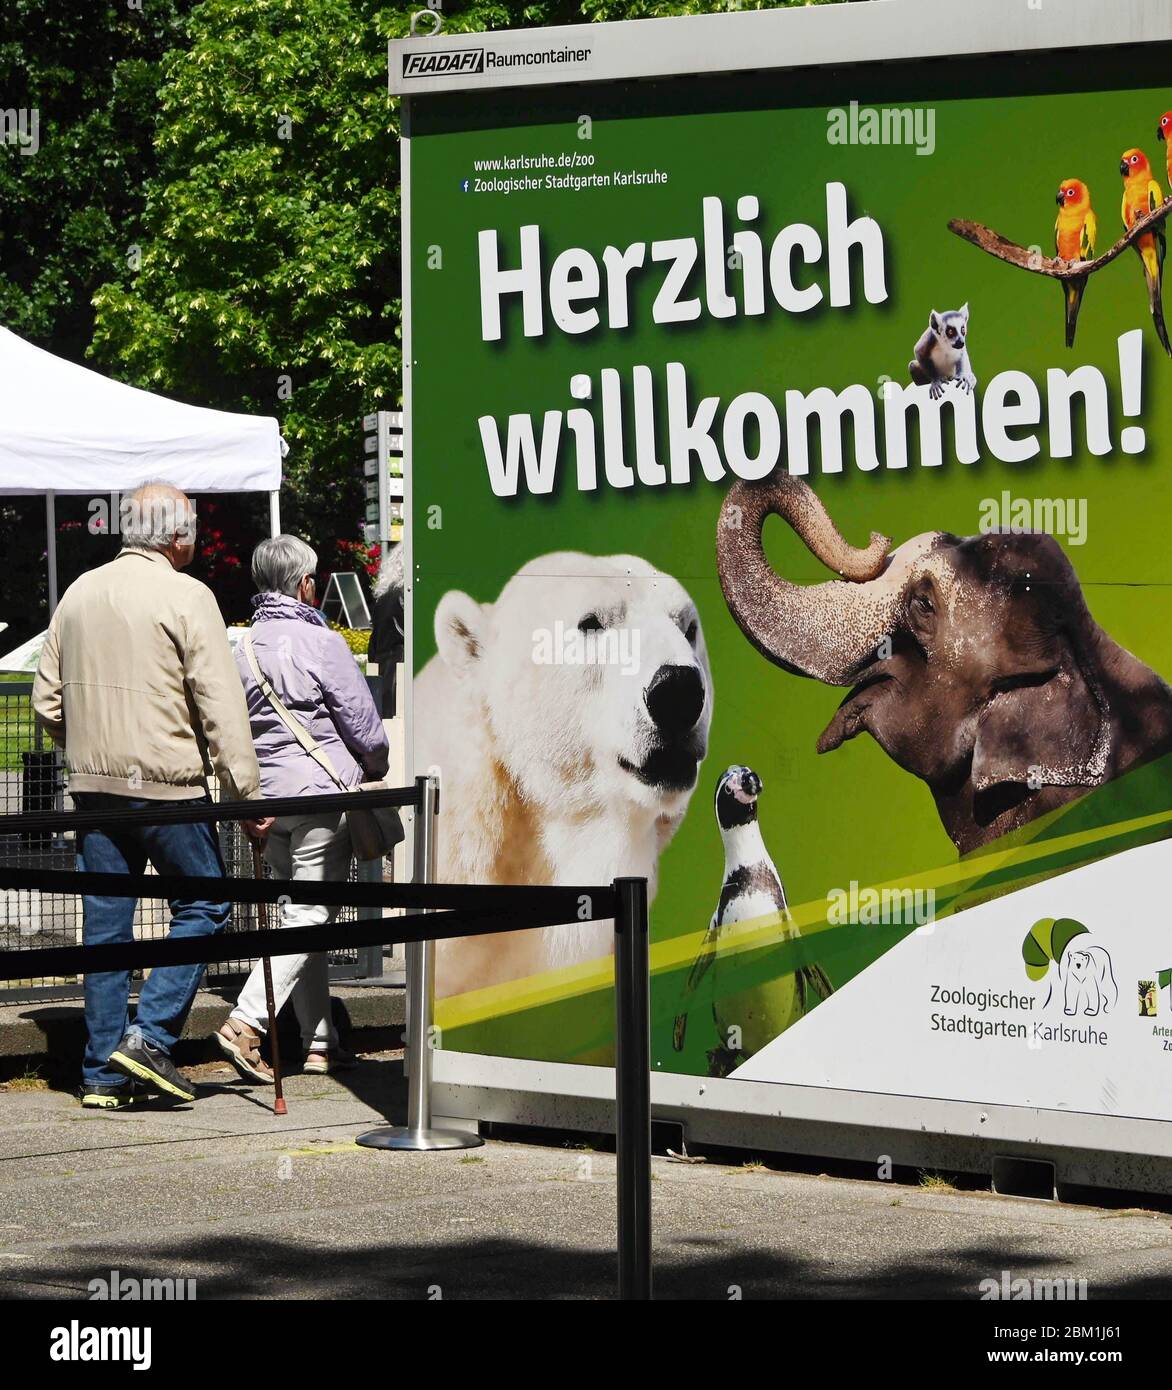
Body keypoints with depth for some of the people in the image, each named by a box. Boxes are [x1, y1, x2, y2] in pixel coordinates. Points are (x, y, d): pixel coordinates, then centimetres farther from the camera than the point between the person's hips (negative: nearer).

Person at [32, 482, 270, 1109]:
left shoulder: (79, 593, 10)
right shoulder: (185, 597, -8)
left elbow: (48, 700, 15)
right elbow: (221, 706, -12)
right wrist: (246, 792, -9)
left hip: (93, 787, 6)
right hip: (167, 784, -6)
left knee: (105, 923, 8)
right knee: (202, 905, 7)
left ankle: (103, 1071, 9)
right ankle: (150, 1035, -5)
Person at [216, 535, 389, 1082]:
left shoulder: (245, 649, 9)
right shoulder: (320, 643, -11)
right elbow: (363, 725, -7)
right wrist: (376, 767, 13)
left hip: (268, 796, 7)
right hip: (321, 794, -7)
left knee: (301, 910, 13)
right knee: (310, 914, -5)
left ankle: (320, 1040, 14)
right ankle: (246, 1021, -17)